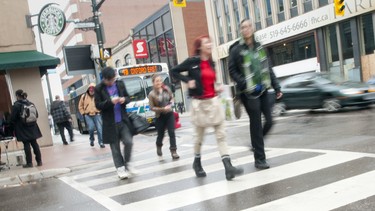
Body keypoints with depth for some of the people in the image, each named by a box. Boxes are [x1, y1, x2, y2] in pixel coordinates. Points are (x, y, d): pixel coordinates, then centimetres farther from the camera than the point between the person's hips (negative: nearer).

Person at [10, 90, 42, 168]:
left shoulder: (16, 106, -12)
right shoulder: (31, 104, 4)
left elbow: (13, 118, -10)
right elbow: (36, 115, 7)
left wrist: (13, 127, 6)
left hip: (22, 129, -4)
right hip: (32, 127, 5)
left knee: (26, 144, 0)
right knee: (34, 143, 9)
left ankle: (29, 162, 3)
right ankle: (39, 161, 12)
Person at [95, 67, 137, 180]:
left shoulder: (120, 84, 5)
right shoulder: (98, 89, -5)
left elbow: (128, 98, 12)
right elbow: (98, 105, -8)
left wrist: (124, 99, -12)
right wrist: (110, 102, -24)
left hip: (123, 120, 2)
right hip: (110, 123, -2)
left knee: (128, 142, -6)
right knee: (115, 147, 4)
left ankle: (127, 163, 17)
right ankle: (120, 168, 15)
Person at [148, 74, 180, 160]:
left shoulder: (167, 89, -2)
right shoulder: (152, 94, -13)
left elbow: (172, 98, 13)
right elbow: (152, 108, -12)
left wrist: (170, 105, -6)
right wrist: (162, 109, -20)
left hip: (170, 114, 2)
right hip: (160, 116, -2)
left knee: (171, 133, -5)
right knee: (160, 134, 12)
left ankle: (173, 151, -2)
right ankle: (159, 146, 42)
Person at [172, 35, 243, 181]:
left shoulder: (211, 62, 11)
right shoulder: (192, 61, -6)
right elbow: (174, 71, -1)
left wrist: (216, 89, 8)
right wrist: (187, 81, -13)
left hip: (213, 101, 5)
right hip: (199, 102, -5)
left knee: (221, 134, -5)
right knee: (200, 136, 9)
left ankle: (228, 167, -9)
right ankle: (197, 163, 32)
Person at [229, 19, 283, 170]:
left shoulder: (259, 47, 13)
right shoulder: (236, 50, -4)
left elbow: (268, 69, 15)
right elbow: (232, 71, -5)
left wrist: (277, 87, 10)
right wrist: (243, 84, -20)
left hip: (263, 90, 6)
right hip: (248, 93, -5)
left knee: (269, 121, 4)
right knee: (256, 124, -4)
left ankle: (256, 144, 32)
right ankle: (259, 159, 7)